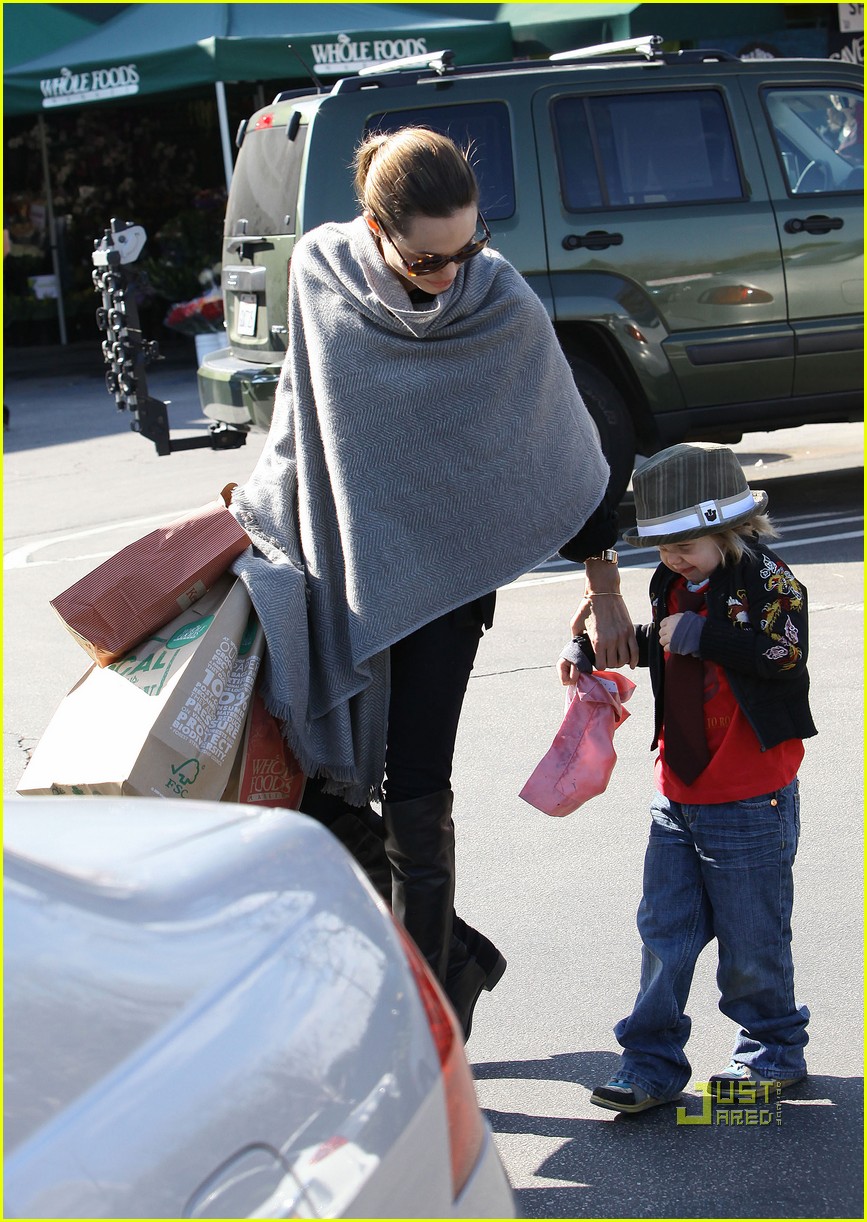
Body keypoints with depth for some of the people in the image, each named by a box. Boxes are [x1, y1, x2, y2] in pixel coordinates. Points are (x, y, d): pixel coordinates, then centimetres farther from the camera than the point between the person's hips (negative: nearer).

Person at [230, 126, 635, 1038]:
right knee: (322, 789, 2)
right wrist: (258, 503, 14)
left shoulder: (505, 308, -13)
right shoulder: (321, 271, -7)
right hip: (341, 566, 3)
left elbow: (564, 452, -3)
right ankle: (458, 956, 22)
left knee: (414, 799, -6)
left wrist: (605, 593, 0)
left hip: (447, 576, -3)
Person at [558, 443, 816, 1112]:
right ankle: (653, 1064, 14)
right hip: (677, 796, 7)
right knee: (664, 931, 7)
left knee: (751, 940, 4)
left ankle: (774, 1051, 24)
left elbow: (785, 653, -26)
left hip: (750, 801, -7)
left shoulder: (765, 578, -12)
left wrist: (699, 634, -24)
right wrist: (593, 649, 17)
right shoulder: (673, 585, 10)